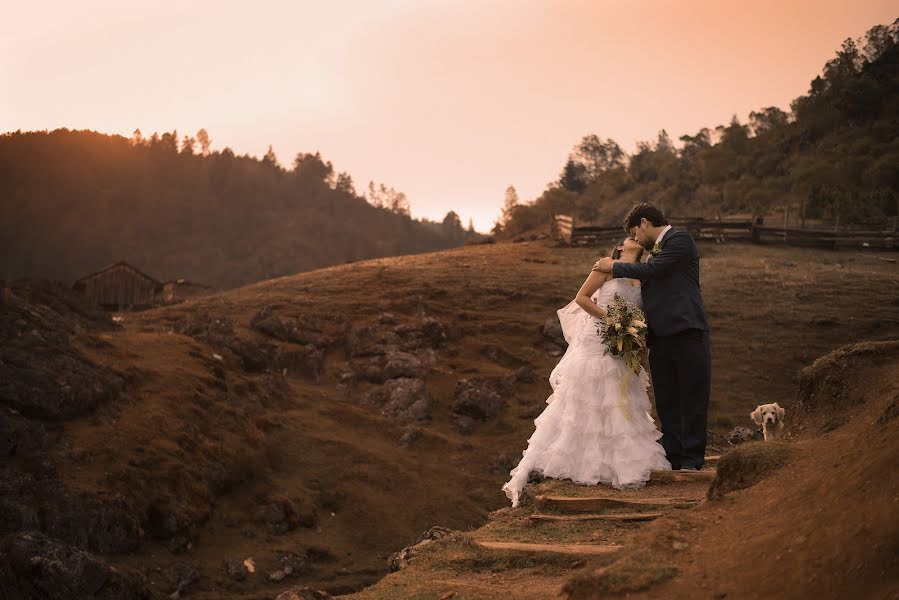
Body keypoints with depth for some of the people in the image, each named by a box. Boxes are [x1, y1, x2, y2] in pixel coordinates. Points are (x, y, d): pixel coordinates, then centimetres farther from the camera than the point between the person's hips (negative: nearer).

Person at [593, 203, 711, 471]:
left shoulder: (680, 239, -3)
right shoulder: (657, 249, 23)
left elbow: (652, 269, -14)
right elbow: (647, 285, 26)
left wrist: (615, 266, -1)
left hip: (686, 332, -8)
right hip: (661, 337, 9)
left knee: (693, 400, -2)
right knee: (666, 403, 8)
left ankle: (692, 461, 2)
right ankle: (672, 458, 13)